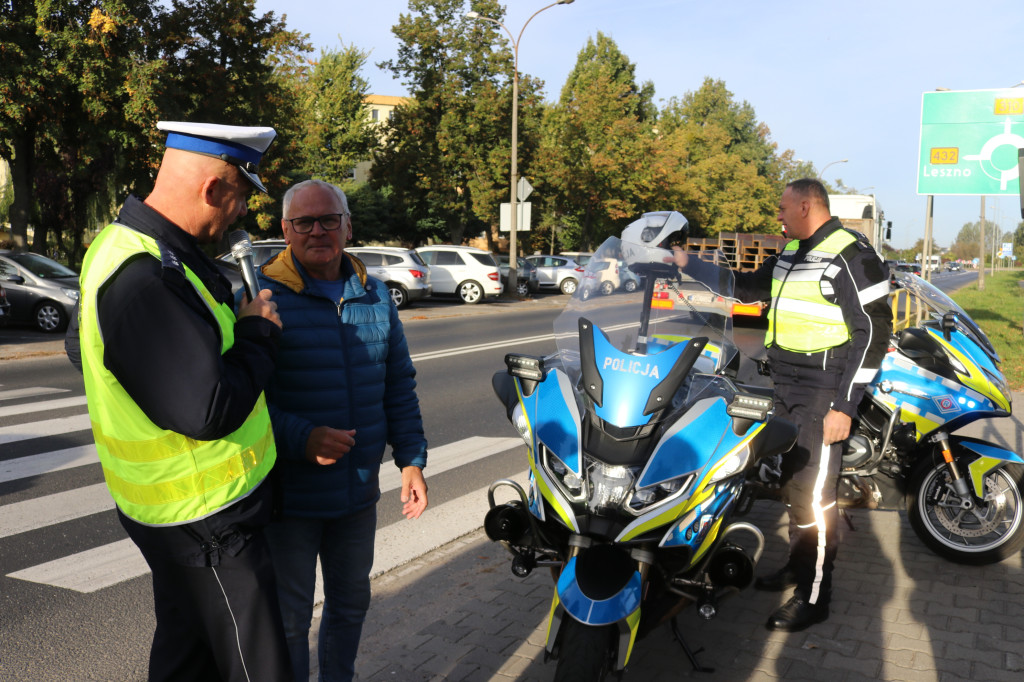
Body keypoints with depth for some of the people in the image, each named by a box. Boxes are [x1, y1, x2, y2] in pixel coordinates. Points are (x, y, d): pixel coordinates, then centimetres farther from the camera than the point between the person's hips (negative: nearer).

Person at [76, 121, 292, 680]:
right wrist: (259, 332, -16)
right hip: (203, 516, -10)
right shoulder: (145, 276, -28)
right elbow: (209, 410, -32)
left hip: (183, 509, 10)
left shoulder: (129, 246, 6)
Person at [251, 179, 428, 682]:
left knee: (351, 604, 21)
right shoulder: (262, 296, -11)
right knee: (289, 617, 10)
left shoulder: (375, 296, 5)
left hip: (359, 492, 5)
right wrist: (301, 439, -27)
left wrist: (411, 459, 6)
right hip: (289, 494, -5)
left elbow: (399, 387, 10)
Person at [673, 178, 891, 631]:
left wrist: (844, 406, -19)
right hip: (785, 386, 9)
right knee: (791, 480, 15)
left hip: (822, 393, -8)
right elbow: (748, 288, 28)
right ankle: (798, 564, 31)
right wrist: (689, 264, 22)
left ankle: (814, 595, 4)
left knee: (813, 492, -6)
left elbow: (872, 332, -16)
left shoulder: (851, 254, -13)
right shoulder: (791, 253, 14)